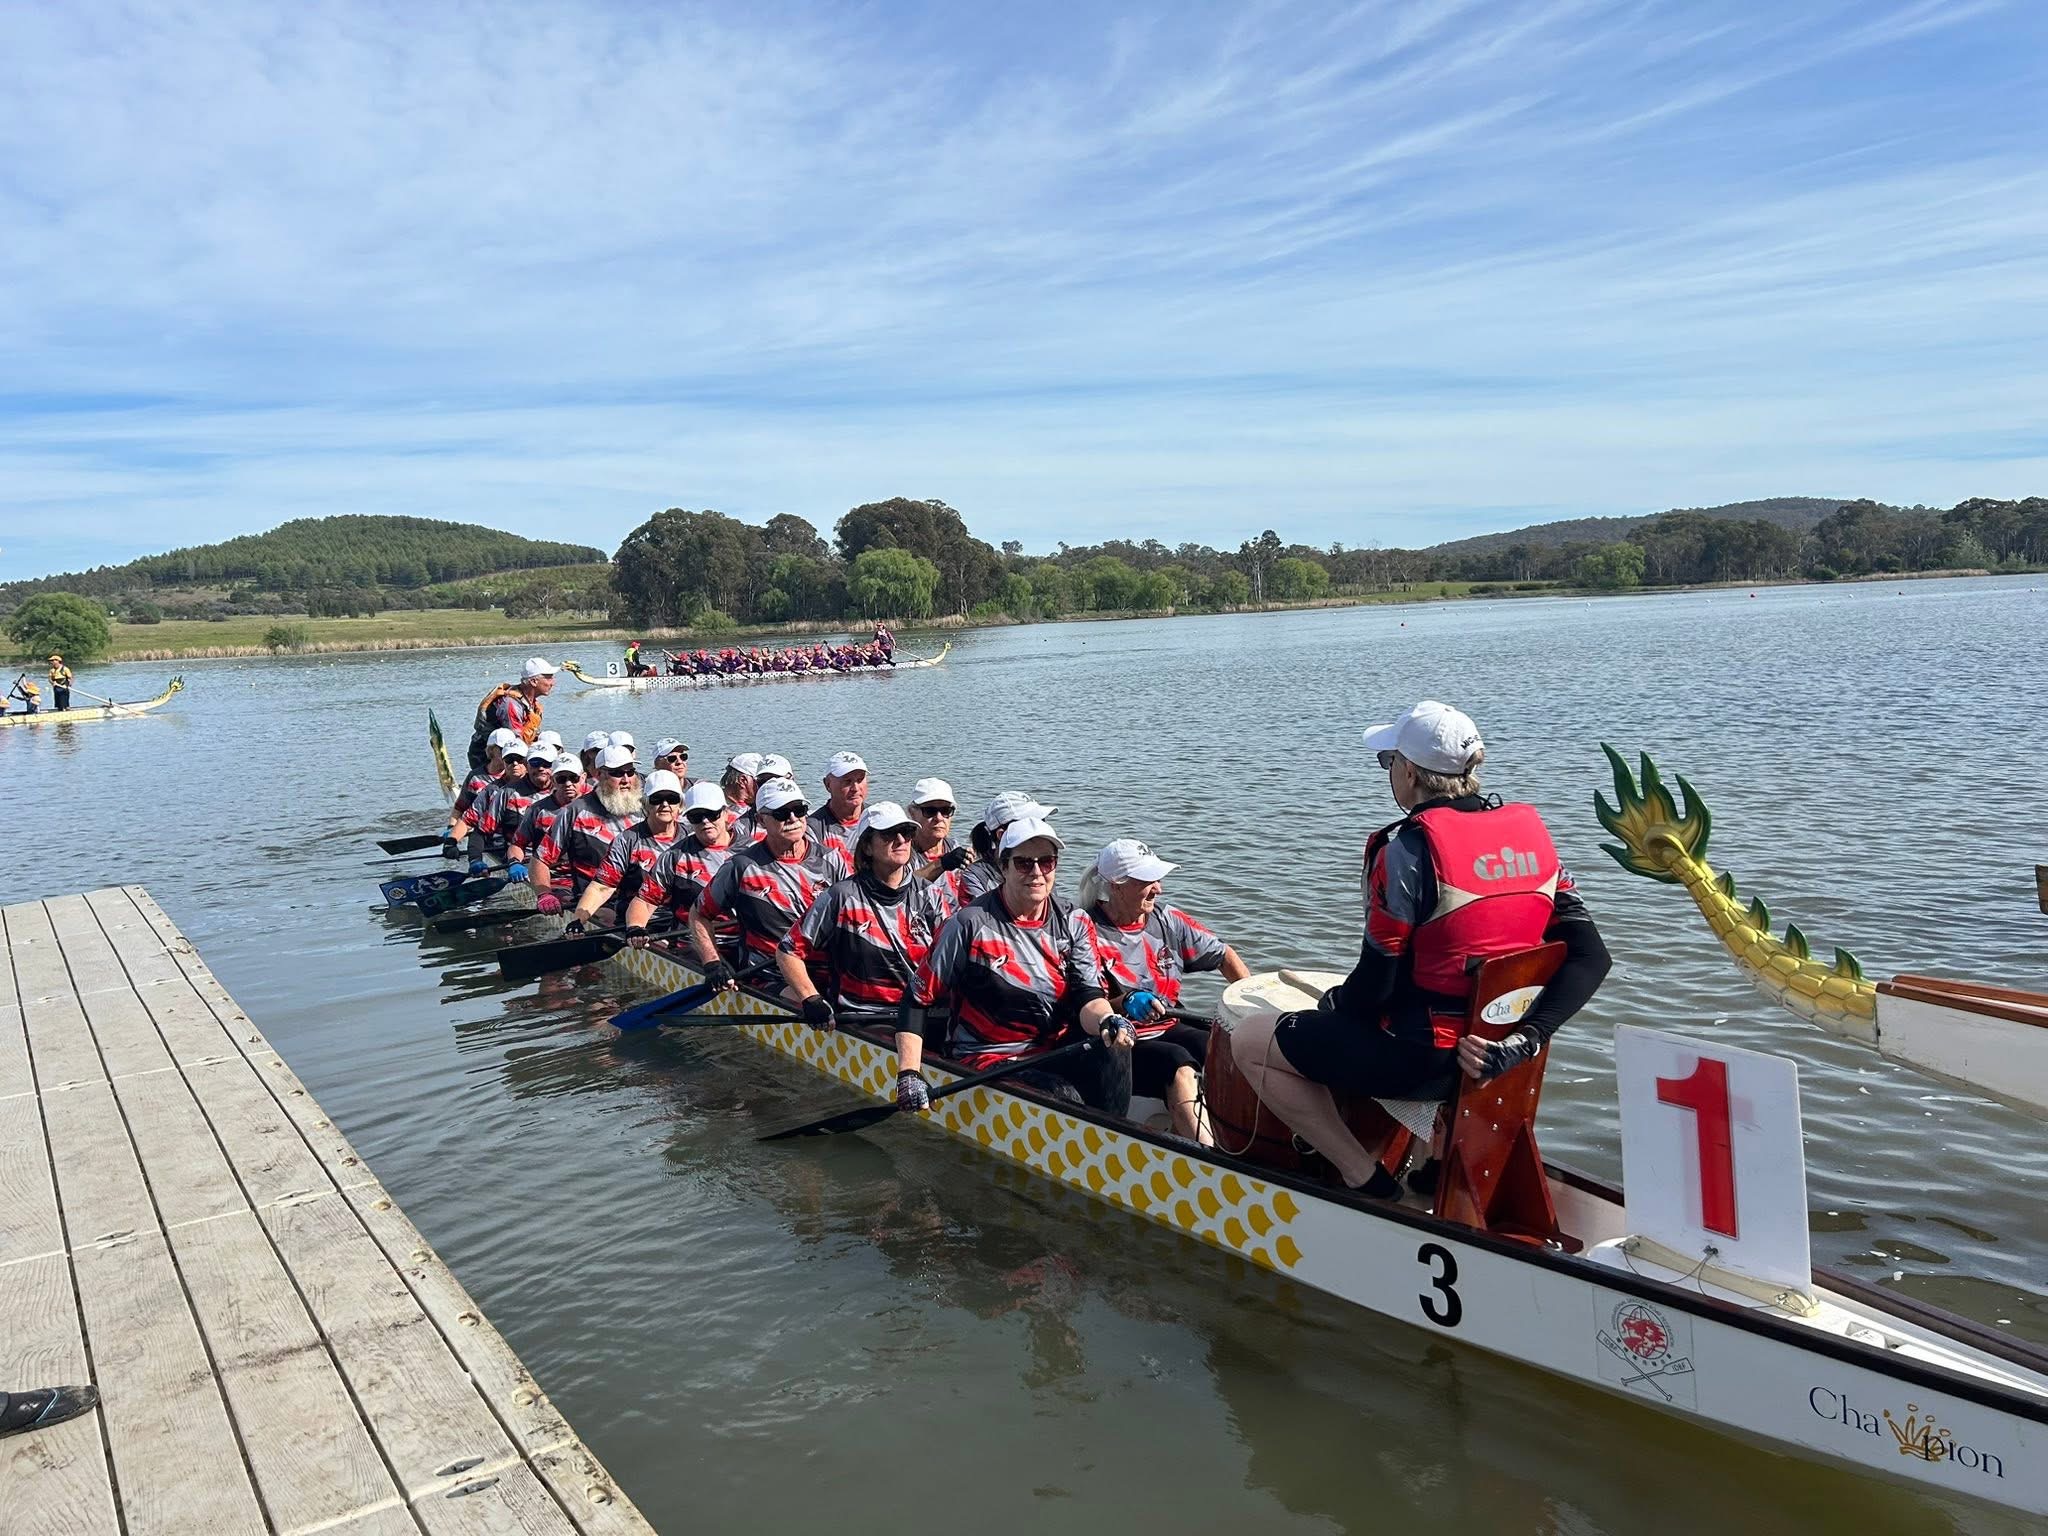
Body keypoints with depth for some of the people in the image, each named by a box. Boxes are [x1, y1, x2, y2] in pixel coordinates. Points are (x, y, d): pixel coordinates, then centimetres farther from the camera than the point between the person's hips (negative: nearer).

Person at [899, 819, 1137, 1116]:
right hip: (988, 1058, -4)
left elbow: (1086, 997, -6)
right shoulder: (971, 924, -8)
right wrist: (908, 1074, -14)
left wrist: (1106, 1020, -31)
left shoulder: (1075, 924, 5)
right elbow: (917, 999, -4)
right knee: (1066, 1098, -31)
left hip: (1055, 1052, 4)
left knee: (1116, 1050, -26)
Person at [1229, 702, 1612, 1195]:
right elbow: (1591, 958, -3)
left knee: (1250, 1040, 8)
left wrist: (1329, 1005, 5)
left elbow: (1376, 983, -15)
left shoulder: (1410, 848, -19)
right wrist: (1527, 1037, -8)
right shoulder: (1531, 831, 1)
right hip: (1488, 1055, 8)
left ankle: (1365, 1178, 5)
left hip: (1419, 1059, -8)